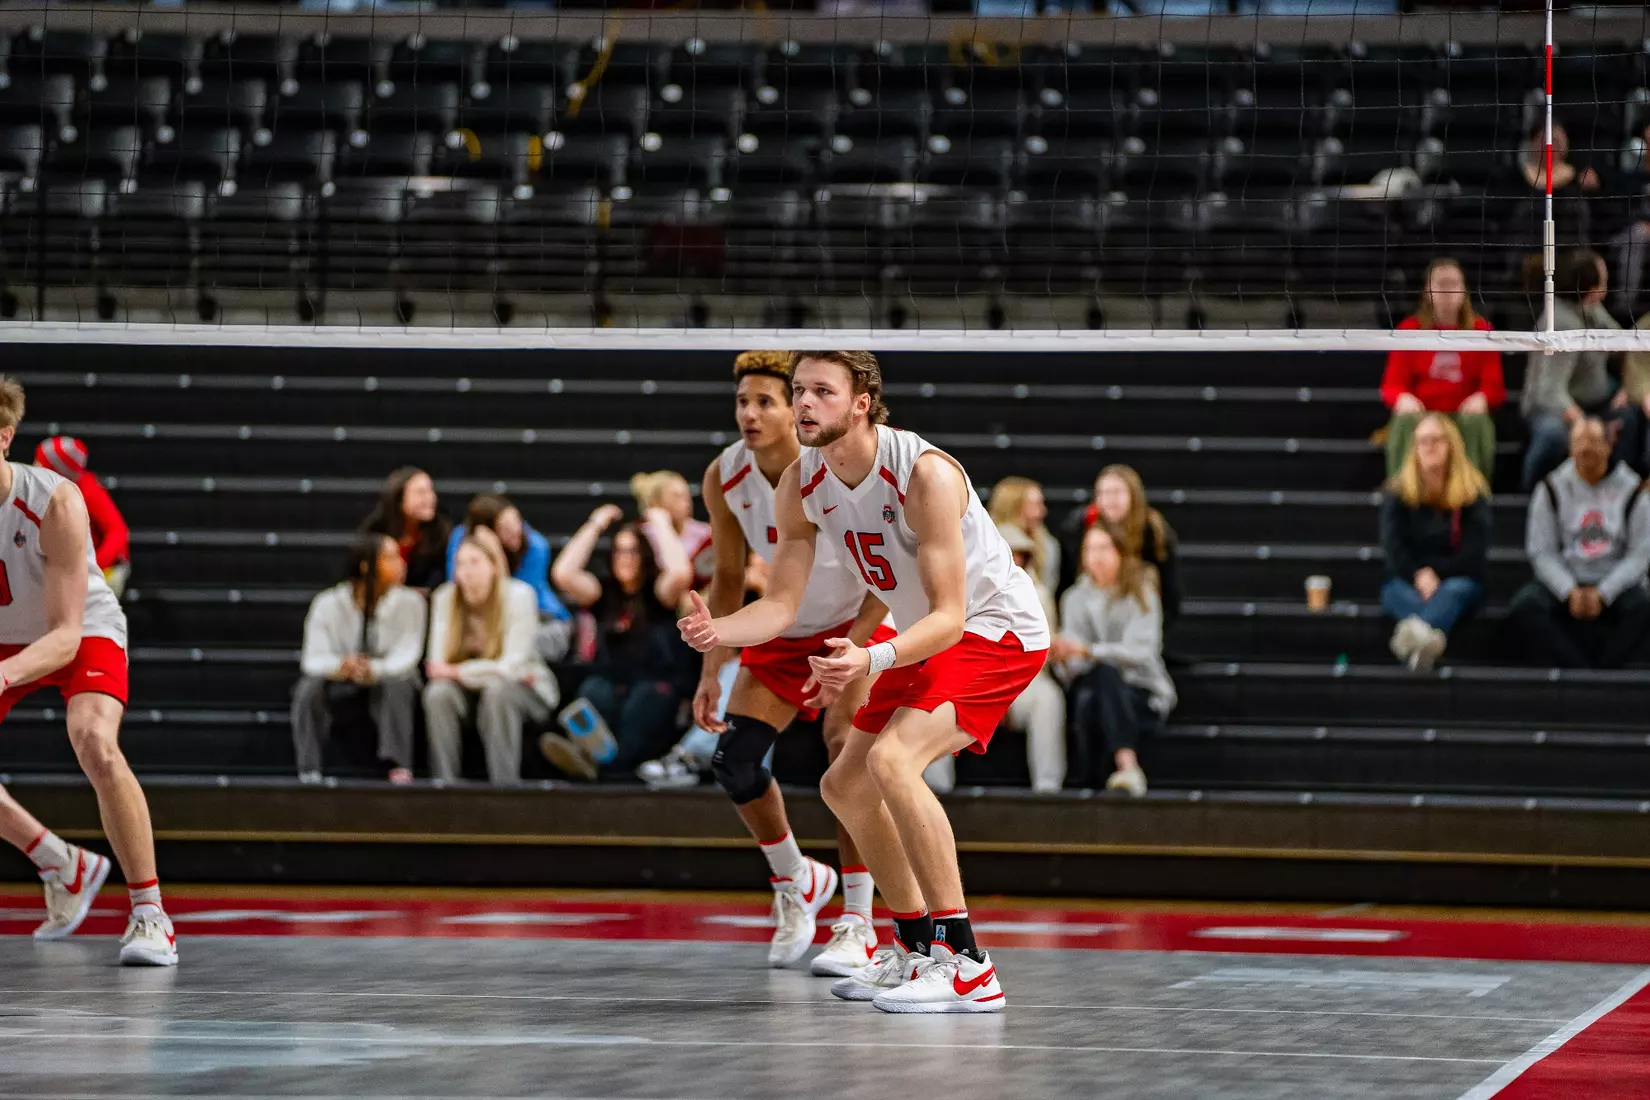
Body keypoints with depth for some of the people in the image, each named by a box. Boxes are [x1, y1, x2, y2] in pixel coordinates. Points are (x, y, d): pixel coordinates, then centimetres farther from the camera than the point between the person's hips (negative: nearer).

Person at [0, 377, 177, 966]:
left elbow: (65, 636, -33)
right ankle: (64, 867, 18)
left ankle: (150, 914, -22)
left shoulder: (56, 503, -32)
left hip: (85, 634, -5)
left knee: (96, 745, -32)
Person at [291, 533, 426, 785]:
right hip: (340, 686, 0)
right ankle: (309, 772, -32)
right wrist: (341, 666, -40)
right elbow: (313, 660, -15)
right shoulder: (328, 604, -8)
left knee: (398, 685, -34)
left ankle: (399, 766, -40)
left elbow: (406, 655, -16)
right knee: (309, 687, -30)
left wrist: (374, 669, -39)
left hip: (386, 682, 0)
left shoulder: (409, 602, -7)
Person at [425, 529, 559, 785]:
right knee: (438, 693, -29)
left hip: (525, 690, -3)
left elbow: (512, 666, -22)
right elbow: (437, 665, -12)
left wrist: (457, 671, -20)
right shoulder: (445, 598, -8)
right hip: (471, 688, 3)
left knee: (498, 690, -37)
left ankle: (505, 782, -33)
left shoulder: (519, 596, -18)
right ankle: (444, 781, -27)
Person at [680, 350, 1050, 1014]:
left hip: (998, 630, -9)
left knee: (891, 759, -29)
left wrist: (874, 660, -48)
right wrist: (717, 631, -26)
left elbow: (949, 616, -31)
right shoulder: (801, 484, -7)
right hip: (927, 638, 9)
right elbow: (781, 605, -5)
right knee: (846, 786, 13)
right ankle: (917, 947, 31)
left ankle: (967, 965, -27)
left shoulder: (925, 474, -29)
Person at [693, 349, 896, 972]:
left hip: (858, 625, -4)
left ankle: (857, 926, -13)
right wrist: (712, 672, -6)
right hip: (783, 633, 5)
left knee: (847, 758, -23)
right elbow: (728, 582, 1)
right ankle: (796, 882, 19)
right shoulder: (724, 479, -13)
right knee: (734, 763, -8)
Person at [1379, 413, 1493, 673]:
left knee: (1453, 592, -38)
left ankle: (1418, 634, -77)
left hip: (1458, 579, -1)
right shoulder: (1398, 491, 7)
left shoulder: (1473, 493, 4)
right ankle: (1431, 636, -75)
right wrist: (1419, 575, -22)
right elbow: (1393, 546, -4)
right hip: (1406, 581, 1)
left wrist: (1435, 573, -15)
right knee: (1396, 593, -36)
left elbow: (1474, 552, -5)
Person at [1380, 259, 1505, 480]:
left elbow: (1494, 387, 2)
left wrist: (1481, 398, -22)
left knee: (1476, 420, -32)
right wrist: (1403, 398, -21)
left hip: (1466, 414, 0)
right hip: (1420, 412, 0)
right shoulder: (1409, 329, 7)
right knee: (1406, 421, -32)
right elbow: (1392, 385, 3)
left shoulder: (1481, 330, 7)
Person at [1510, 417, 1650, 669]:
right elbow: (1541, 551, 0)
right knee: (1525, 605, -29)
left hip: (1614, 585, -1)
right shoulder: (1552, 489, 4)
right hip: (1564, 583, 1)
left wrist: (1602, 593, -15)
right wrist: (1570, 591, -17)